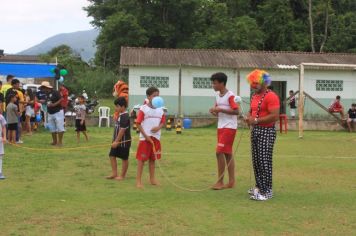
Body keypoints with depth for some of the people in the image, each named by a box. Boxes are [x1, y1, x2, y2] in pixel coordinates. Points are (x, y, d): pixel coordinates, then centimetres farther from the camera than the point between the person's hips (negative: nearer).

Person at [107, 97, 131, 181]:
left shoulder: (125, 116, -19)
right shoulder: (120, 115, 11)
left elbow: (122, 130, -23)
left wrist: (117, 141, -22)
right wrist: (115, 141, 17)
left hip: (124, 141, -9)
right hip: (117, 141, 9)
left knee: (124, 158, 4)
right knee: (112, 156, 8)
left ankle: (122, 175, 13)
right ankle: (114, 173, 14)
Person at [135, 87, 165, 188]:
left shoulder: (160, 110, 6)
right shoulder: (143, 109, -10)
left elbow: (163, 122, 12)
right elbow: (138, 124, -11)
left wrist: (158, 127, -12)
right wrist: (146, 136, -14)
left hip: (156, 138, 5)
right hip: (145, 138, -5)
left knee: (153, 158, 13)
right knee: (142, 159, -2)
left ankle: (152, 178, 23)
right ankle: (138, 180, 3)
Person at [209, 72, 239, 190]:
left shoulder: (230, 96, -13)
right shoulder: (218, 96, 13)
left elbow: (236, 111, -19)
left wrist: (220, 110, -20)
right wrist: (214, 111, -1)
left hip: (229, 127, -9)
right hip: (220, 127, 9)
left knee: (219, 152, -12)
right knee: (227, 154, 9)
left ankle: (220, 181, -4)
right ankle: (231, 181, 14)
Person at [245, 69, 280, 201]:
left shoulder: (271, 96, -14)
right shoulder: (254, 96, 14)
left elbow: (275, 116, -22)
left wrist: (256, 120, -21)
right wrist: (248, 118, 4)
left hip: (266, 131, -9)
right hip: (255, 131, 9)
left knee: (264, 161, -9)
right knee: (256, 160, 13)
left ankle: (267, 191, -4)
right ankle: (259, 186, 25)